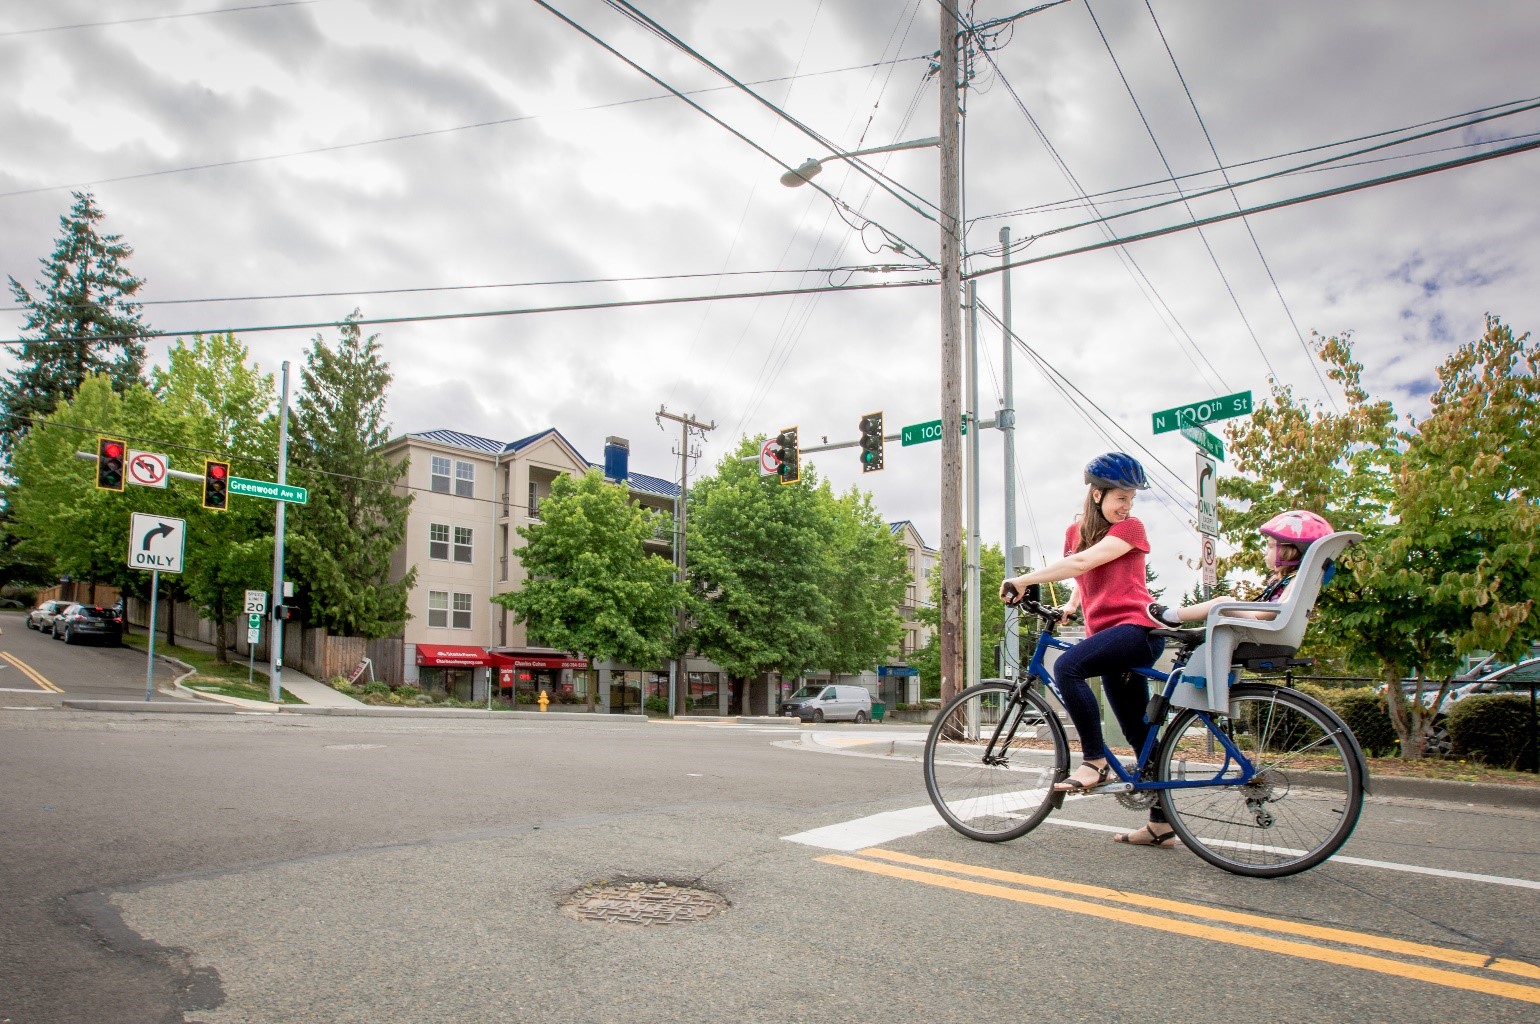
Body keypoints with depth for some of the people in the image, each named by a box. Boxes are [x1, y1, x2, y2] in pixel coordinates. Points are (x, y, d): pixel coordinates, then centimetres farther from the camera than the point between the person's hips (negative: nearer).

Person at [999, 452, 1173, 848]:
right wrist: (1071, 605, 12)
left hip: (1137, 627, -7)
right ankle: (1161, 825, 18)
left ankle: (1095, 763, -21)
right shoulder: (1076, 530, 14)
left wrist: (1022, 580, -21)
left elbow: (1081, 563, -20)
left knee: (1067, 666, -32)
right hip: (1107, 633, 7)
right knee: (1139, 732, 10)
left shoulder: (1131, 528, -5)